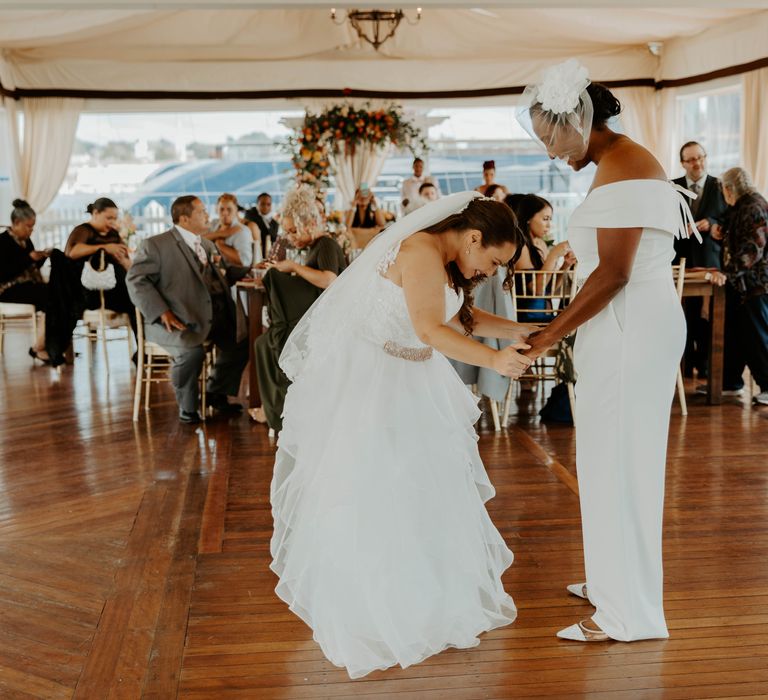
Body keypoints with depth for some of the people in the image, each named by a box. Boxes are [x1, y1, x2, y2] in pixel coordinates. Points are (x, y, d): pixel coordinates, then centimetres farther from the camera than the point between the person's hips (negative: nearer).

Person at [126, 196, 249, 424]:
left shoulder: (208, 245, 22)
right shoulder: (155, 245, -2)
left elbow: (218, 277, 30)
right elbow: (136, 280, -8)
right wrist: (161, 312, -19)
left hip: (211, 316, 7)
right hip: (175, 320, -7)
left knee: (241, 339, -12)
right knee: (191, 351, -34)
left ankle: (216, 394, 10)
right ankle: (187, 407, -6)